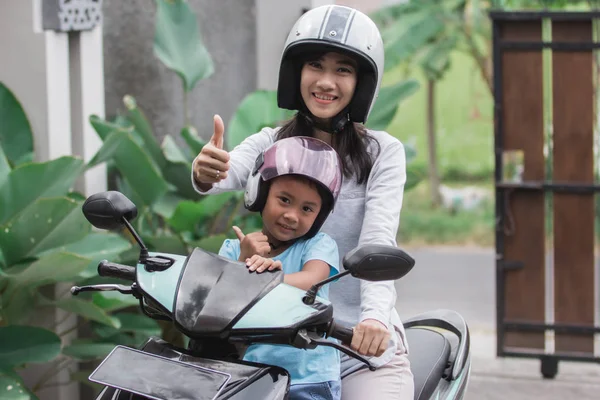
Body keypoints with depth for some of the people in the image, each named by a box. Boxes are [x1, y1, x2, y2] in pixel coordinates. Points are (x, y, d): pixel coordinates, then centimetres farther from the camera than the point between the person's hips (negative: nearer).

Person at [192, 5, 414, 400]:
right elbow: (230, 170, -14)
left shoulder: (383, 152, 1)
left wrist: (375, 316, -30)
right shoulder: (270, 144, 7)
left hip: (363, 342, -2)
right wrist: (204, 174, -39)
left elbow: (379, 238, -13)